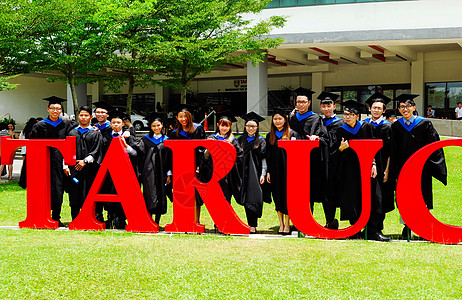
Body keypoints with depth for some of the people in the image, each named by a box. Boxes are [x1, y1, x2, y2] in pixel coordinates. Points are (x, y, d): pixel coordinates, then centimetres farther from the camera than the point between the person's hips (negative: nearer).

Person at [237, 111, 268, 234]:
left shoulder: (261, 141, 3)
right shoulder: (241, 140, 12)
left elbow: (264, 159, 0)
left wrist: (263, 174, -9)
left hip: (256, 173, -3)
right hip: (244, 174, 3)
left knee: (254, 199, -11)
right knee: (246, 200, 2)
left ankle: (253, 226, -10)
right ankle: (251, 225, 10)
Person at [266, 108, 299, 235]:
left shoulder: (292, 134, 0)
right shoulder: (270, 136, 10)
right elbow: (268, 156, 11)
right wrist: (268, 172, 4)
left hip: (288, 170, -4)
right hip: (275, 171, 4)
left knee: (286, 195, -3)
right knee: (277, 196, 5)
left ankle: (287, 225, 5)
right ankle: (281, 224, 13)